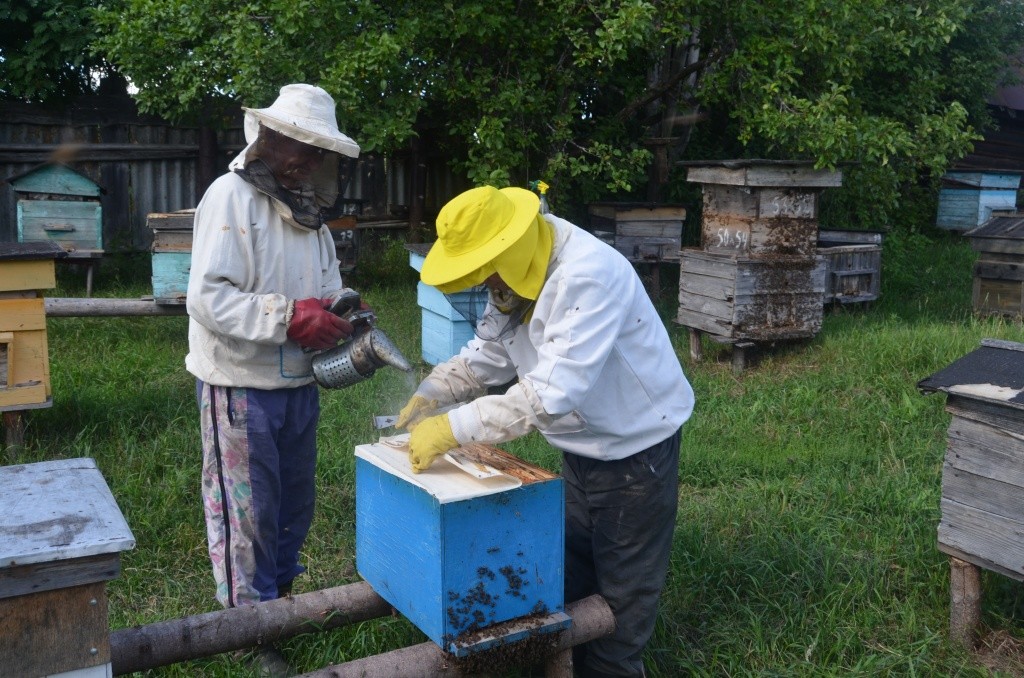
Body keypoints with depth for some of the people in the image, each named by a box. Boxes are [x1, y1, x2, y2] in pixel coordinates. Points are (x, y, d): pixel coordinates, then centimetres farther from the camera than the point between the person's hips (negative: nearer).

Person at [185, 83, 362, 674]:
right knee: (247, 514, 4)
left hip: (299, 384, 8)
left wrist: (338, 308, -5)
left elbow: (325, 286, 17)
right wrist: (289, 317, -27)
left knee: (296, 504, 19)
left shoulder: (309, 212, 9)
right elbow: (208, 297, -21)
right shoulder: (232, 196, -14)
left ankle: (281, 596, 39)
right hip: (242, 387, -7)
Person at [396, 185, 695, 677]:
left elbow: (551, 394, -40)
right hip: (581, 448, 8)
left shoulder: (588, 276, -33)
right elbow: (487, 352, 5)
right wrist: (431, 392, -10)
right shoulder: (516, 274, -6)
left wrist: (453, 427, -39)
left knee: (622, 590, 8)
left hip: (636, 447, -8)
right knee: (568, 574, 21)